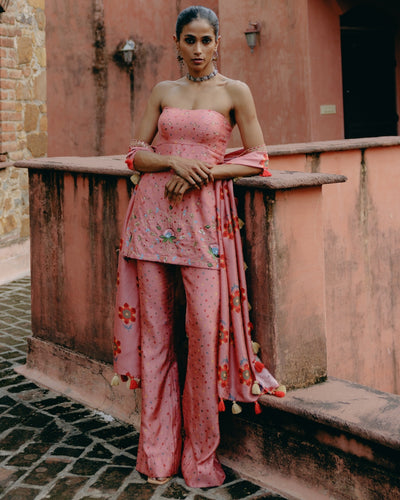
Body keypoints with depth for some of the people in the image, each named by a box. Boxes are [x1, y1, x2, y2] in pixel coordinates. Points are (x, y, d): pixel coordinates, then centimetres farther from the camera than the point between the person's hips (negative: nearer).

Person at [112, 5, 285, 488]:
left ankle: (201, 456, 7)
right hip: (153, 209, 3)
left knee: (206, 327, -9)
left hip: (204, 213, -3)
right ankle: (158, 451, 14)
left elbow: (256, 158, 2)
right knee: (154, 328, 3)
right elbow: (137, 154, 10)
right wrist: (175, 162, -10)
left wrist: (203, 172, -11)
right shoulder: (162, 91, 13)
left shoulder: (235, 91, 5)